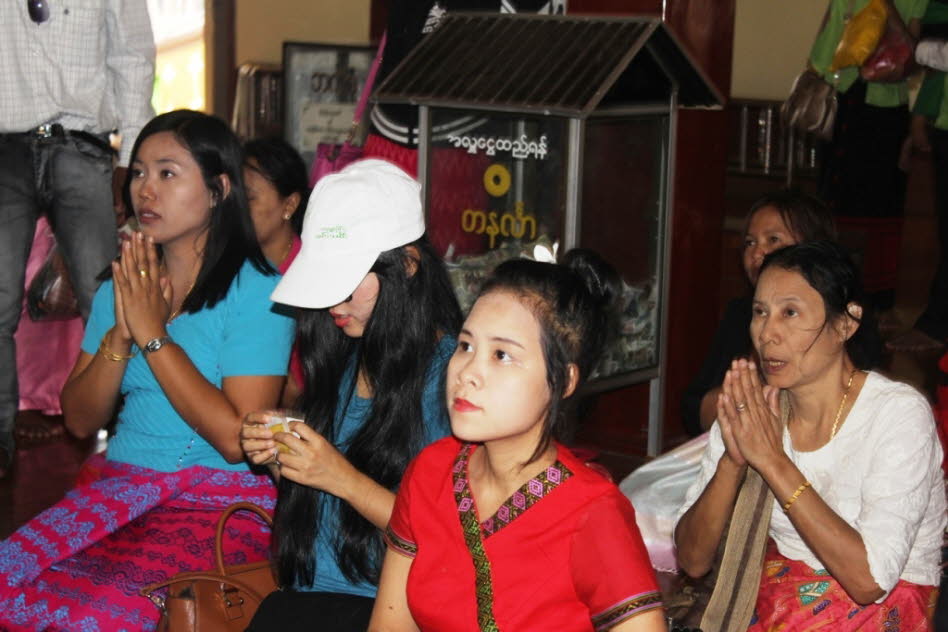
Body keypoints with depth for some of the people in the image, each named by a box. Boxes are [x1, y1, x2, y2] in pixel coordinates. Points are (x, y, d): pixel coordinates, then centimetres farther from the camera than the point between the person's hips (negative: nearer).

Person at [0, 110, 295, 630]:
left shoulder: (256, 292, -6)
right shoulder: (122, 287, 13)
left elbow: (236, 439, -16)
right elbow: (79, 420, 9)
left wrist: (154, 334, -13)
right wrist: (120, 334, -8)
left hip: (220, 504, -5)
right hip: (118, 484, 5)